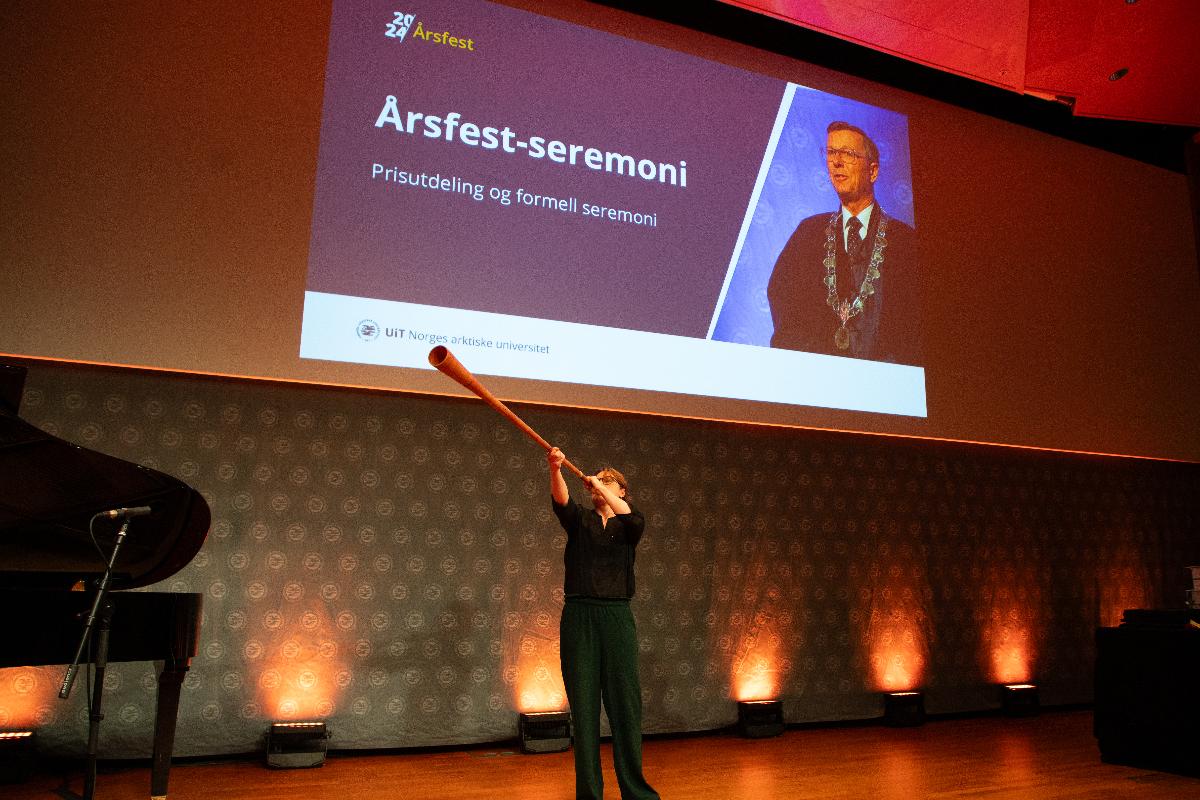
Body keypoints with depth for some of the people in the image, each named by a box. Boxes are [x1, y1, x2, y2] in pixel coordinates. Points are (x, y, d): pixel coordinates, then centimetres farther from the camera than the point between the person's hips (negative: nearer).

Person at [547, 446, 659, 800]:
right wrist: (555, 469, -31)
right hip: (579, 615, 0)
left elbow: (634, 519, -15)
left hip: (616, 616, 0)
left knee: (625, 703, 2)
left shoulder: (626, 526, 11)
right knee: (583, 705, 3)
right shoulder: (580, 520, 10)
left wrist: (600, 485, -15)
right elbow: (561, 500, -12)